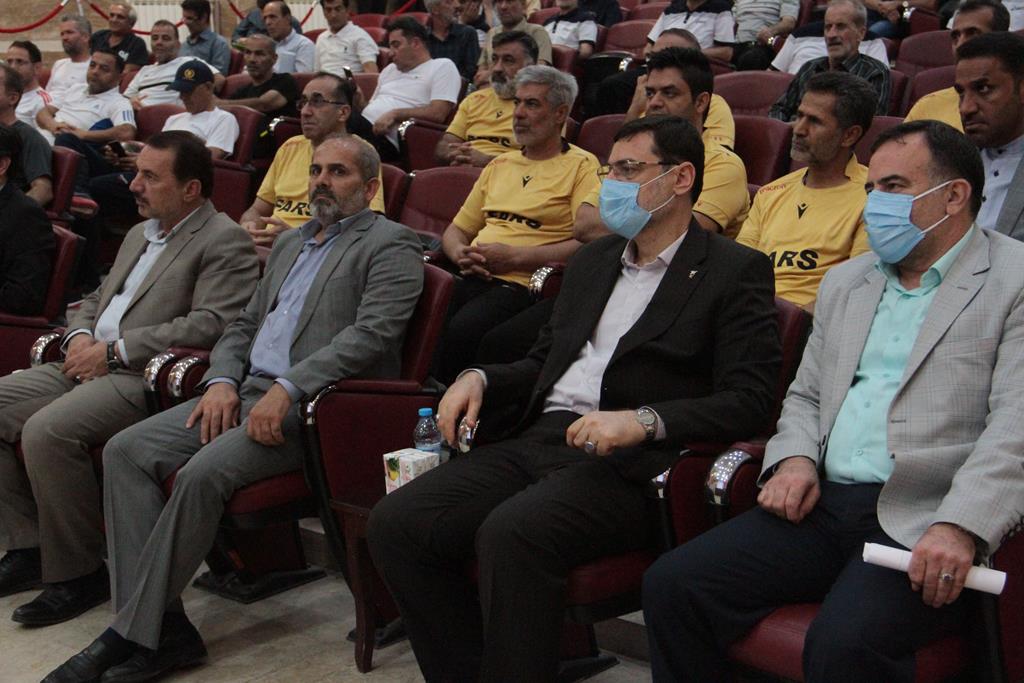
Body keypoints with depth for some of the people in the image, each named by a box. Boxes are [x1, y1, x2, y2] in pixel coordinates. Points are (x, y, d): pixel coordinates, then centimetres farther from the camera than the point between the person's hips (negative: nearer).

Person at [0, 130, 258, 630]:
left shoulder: (224, 242, -5)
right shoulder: (141, 233, 24)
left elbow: (208, 325, -17)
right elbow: (95, 300, 29)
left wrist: (113, 350, -16)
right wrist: (80, 336, 3)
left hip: (145, 379, -9)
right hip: (90, 365, 9)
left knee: (47, 431, -29)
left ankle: (77, 574, -14)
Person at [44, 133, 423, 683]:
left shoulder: (390, 244, 0)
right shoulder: (291, 243, 26)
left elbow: (373, 332, -15)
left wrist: (288, 388, -23)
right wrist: (221, 380, 2)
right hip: (246, 391, 8)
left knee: (203, 473, -30)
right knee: (125, 451, -11)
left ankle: (132, 635, -17)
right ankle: (162, 625, -14)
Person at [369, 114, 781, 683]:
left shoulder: (735, 272, 2)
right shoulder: (594, 260, 23)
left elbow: (748, 401, -8)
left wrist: (643, 420, -22)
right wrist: (481, 379, 8)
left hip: (627, 465, -7)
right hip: (539, 441, 7)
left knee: (510, 532, -35)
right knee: (394, 523, -12)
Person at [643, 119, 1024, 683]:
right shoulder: (844, 282, 22)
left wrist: (960, 528, -24)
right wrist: (794, 460, 3)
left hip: (920, 524, -6)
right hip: (824, 505, 6)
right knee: (671, 584, -13)